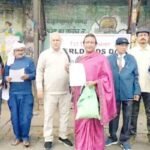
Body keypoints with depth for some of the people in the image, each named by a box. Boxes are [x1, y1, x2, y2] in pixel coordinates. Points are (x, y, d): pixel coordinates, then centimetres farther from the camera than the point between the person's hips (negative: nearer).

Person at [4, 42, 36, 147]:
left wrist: (28, 76, -20)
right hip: (13, 93, 2)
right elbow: (5, 75, 10)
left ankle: (25, 137, 12)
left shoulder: (29, 61, 4)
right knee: (15, 116, 6)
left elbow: (35, 74, 0)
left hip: (26, 93, -2)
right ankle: (18, 137, 20)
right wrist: (6, 78, -12)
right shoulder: (9, 62, 10)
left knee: (26, 117, -2)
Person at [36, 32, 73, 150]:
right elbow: (39, 71, 0)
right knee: (49, 115, 3)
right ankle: (48, 139, 14)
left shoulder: (66, 54, 10)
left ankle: (63, 136, 26)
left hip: (65, 91, 3)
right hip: (50, 91, -3)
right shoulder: (45, 54, 2)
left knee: (65, 114, 11)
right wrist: (39, 88, -6)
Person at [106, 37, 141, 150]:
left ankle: (124, 139, 25)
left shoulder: (132, 59, 4)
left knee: (127, 117, 9)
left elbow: (136, 76, 3)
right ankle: (113, 137, 30)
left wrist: (137, 91, -3)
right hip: (114, 93, 0)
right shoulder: (109, 59, 1)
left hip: (128, 93, 1)